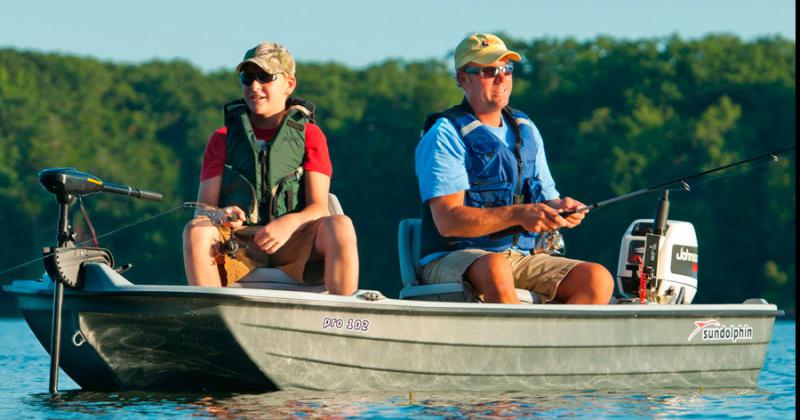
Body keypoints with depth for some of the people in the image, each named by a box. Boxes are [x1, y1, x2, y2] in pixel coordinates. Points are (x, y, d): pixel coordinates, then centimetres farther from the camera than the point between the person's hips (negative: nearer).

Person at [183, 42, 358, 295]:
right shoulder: (223, 139, 14)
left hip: (295, 248, -1)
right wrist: (222, 216, -21)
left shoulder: (309, 135, 11)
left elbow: (318, 208, 0)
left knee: (340, 226, -30)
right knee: (196, 230, -31)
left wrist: (289, 224, -24)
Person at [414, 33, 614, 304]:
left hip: (522, 257, 6)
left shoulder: (525, 130, 17)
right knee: (496, 269, -40)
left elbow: (545, 201, 18)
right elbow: (447, 221, -15)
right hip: (454, 259, -6)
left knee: (598, 279, -17)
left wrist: (558, 209, -8)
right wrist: (517, 215, -25)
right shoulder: (445, 135, -4)